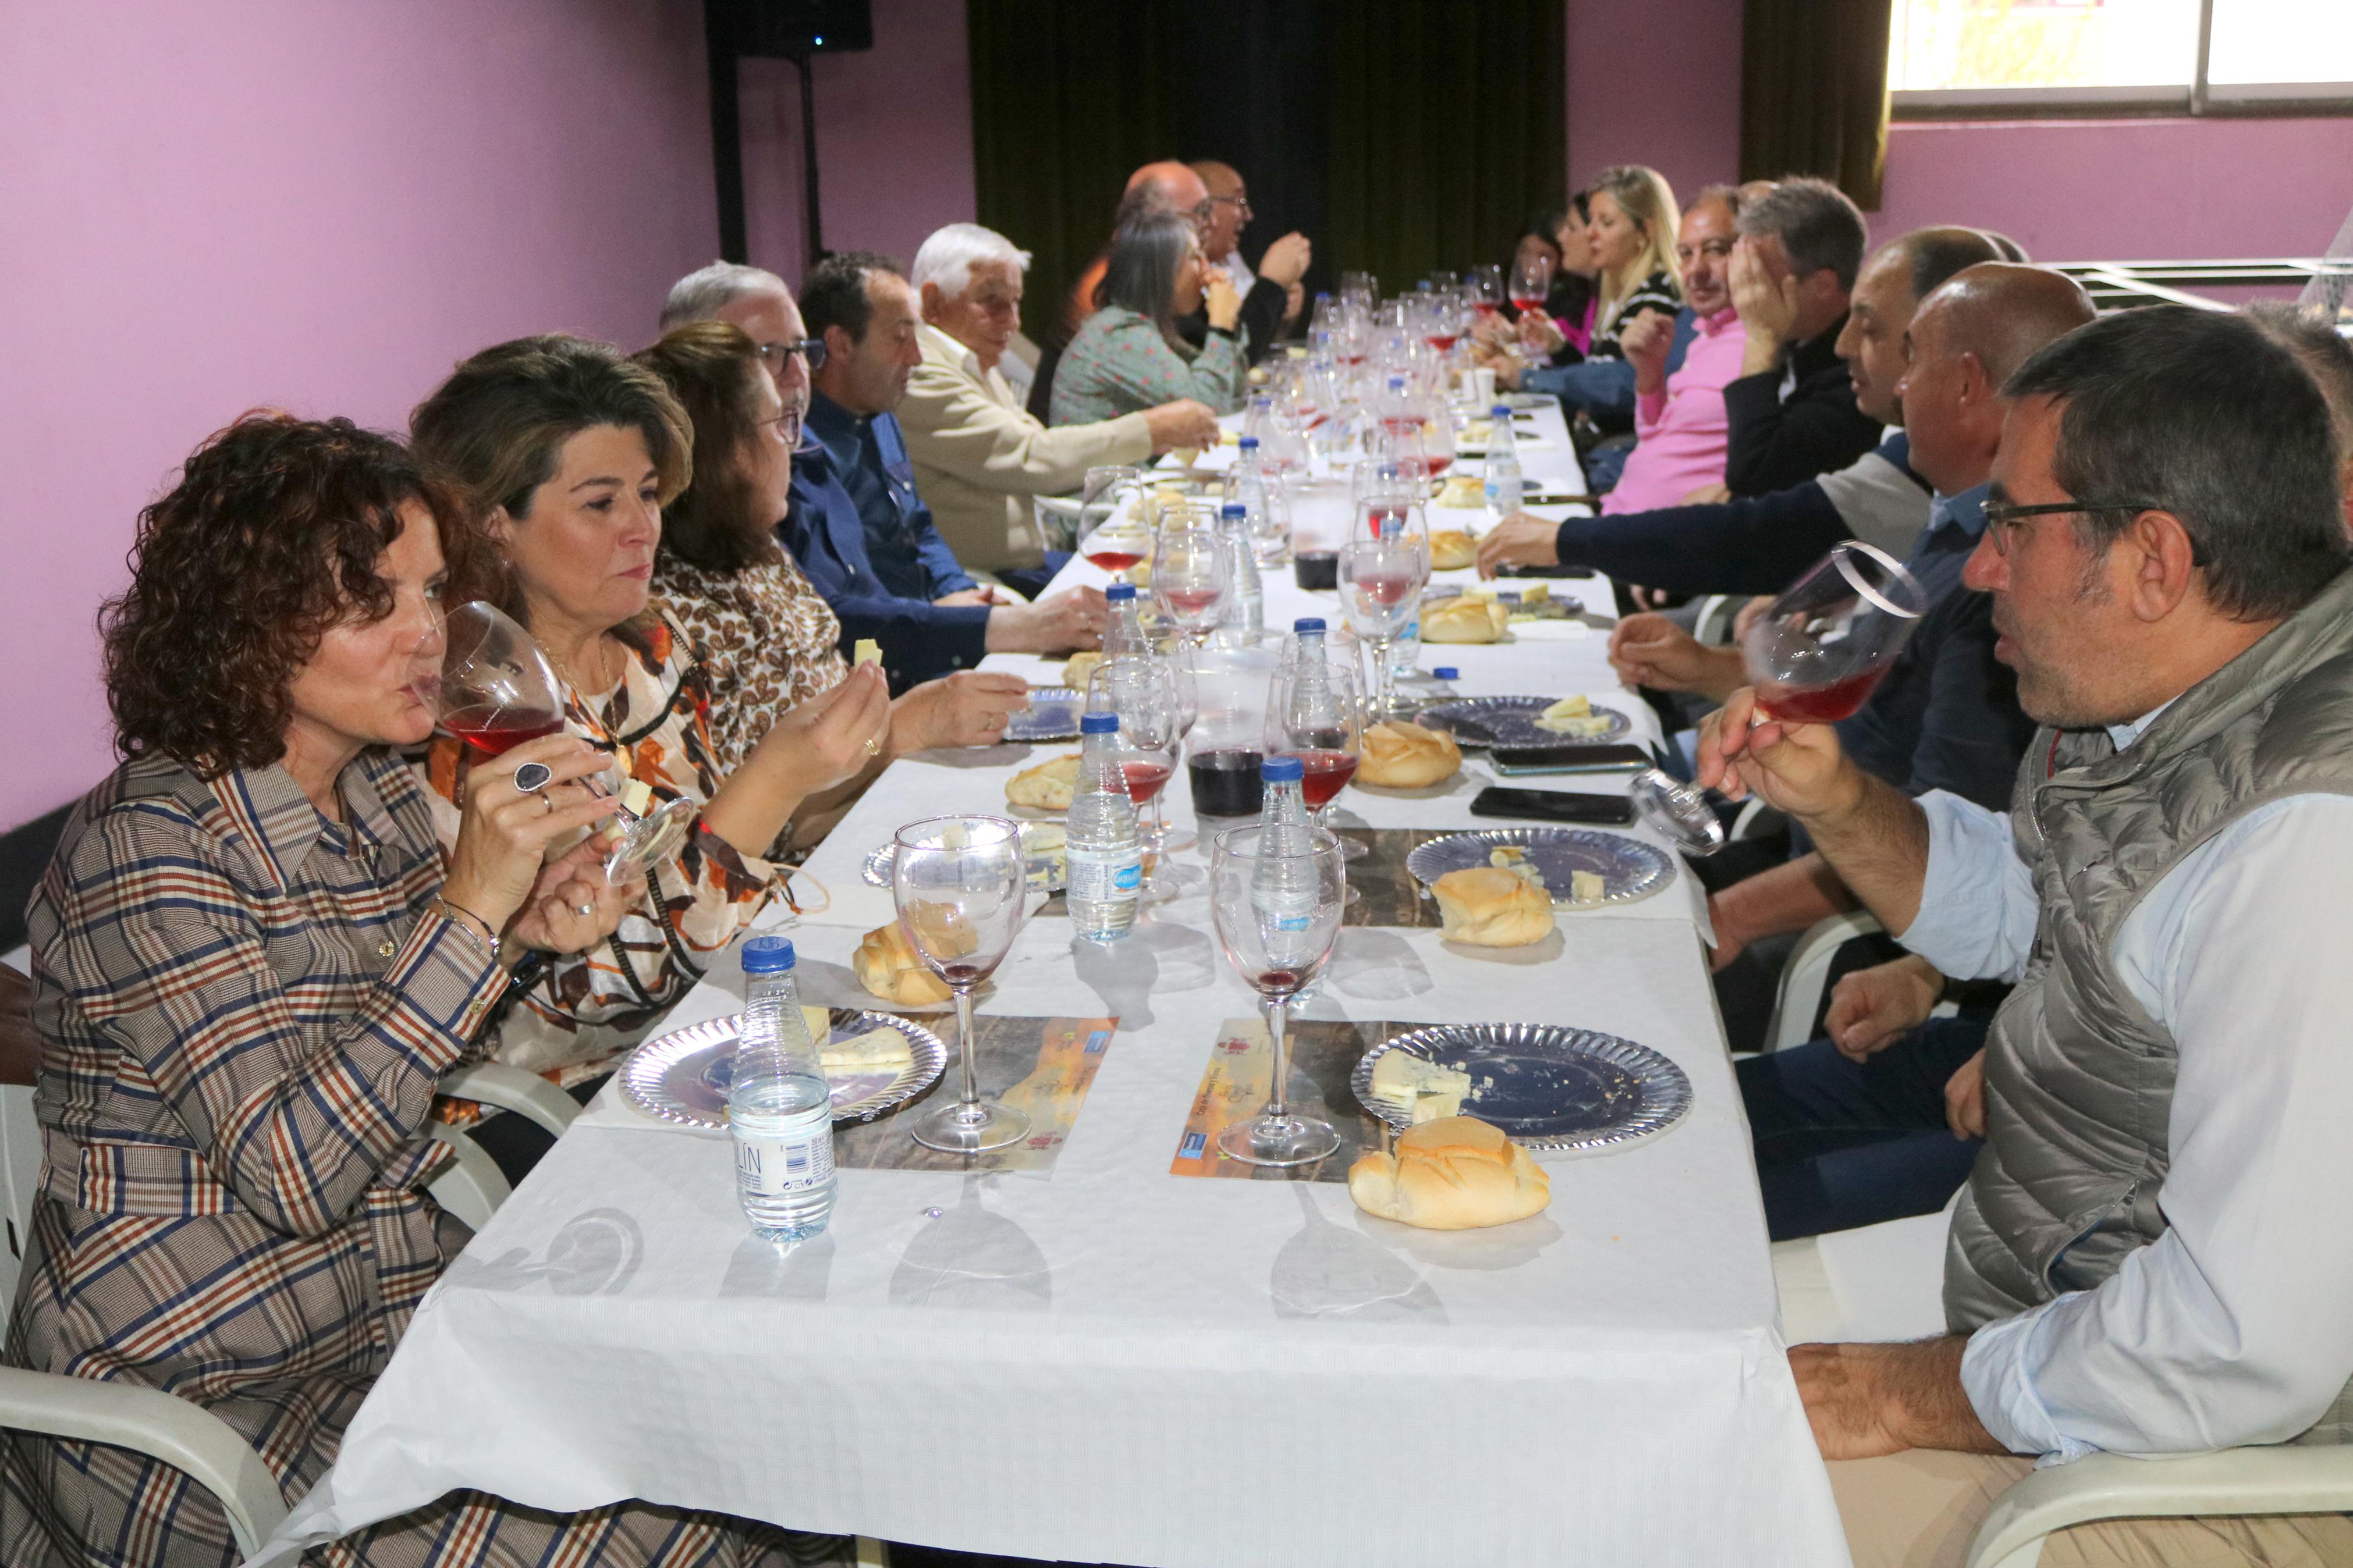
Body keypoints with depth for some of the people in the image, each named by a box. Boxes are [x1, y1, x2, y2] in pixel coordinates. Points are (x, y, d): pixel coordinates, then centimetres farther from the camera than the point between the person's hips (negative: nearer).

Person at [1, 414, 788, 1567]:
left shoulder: (381, 794, 4)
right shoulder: (151, 844, -19)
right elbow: (291, 1173, -26)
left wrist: (522, 929, -5)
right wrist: (470, 909, -30)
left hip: (390, 1301, 7)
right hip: (199, 1387, -7)